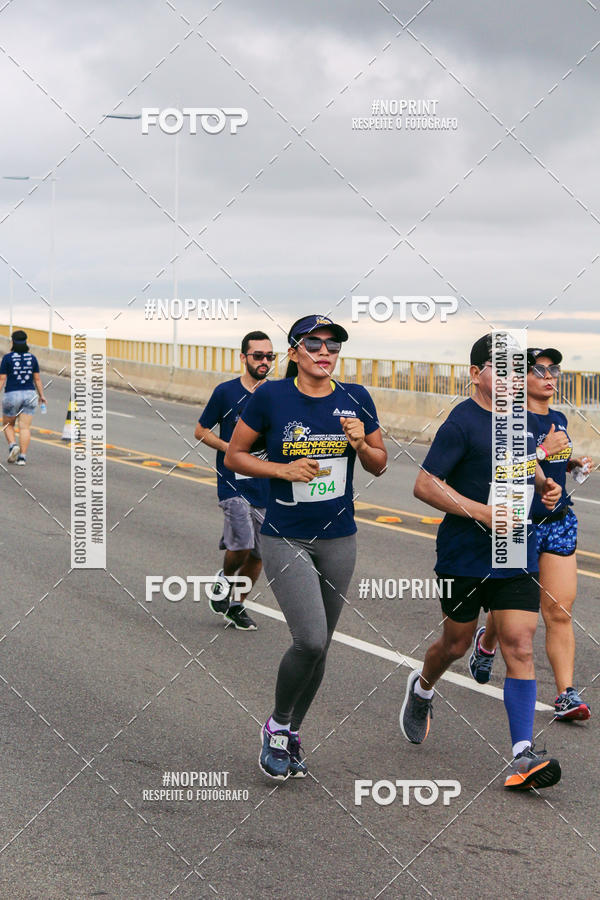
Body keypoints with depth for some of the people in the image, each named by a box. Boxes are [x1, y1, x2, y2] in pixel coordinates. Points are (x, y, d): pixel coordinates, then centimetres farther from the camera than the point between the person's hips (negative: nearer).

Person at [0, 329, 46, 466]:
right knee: (25, 427, 2)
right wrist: (41, 395, 14)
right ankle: (22, 457, -6)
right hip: (29, 394, 2)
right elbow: (37, 379, 5)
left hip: (11, 395, -2)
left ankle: (13, 445, -7)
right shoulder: (32, 358, 3)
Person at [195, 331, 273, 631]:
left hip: (266, 486, 4)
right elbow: (201, 431, 4)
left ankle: (237, 604, 26)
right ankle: (224, 579, 13)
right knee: (242, 545, -19)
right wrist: (230, 448, -12)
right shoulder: (225, 392, -3)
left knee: (258, 554, 6)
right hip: (233, 482, -4)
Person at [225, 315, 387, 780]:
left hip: (339, 537, 4)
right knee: (310, 641, -16)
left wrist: (361, 445, -11)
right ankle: (277, 726, 8)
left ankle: (291, 734, 29)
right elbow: (234, 455, -1)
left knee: (320, 645, 10)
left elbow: (379, 465, 10)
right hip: (285, 538, -4)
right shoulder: (271, 397, -9)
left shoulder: (356, 399, 1)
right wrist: (283, 469, -16)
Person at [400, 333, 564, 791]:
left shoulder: (522, 416, 8)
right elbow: (425, 485, -16)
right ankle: (422, 688, 47)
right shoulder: (462, 423, -14)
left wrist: (543, 483, 5)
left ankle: (522, 756, -8)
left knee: (520, 648, -6)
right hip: (465, 555, -4)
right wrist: (483, 512, -22)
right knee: (457, 644, 12)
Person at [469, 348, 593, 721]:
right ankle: (486, 642, 46)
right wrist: (542, 451, -23)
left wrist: (575, 462, 8)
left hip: (560, 522, 5)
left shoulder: (559, 419, 11)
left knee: (559, 611, -4)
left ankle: (567, 694, -5)